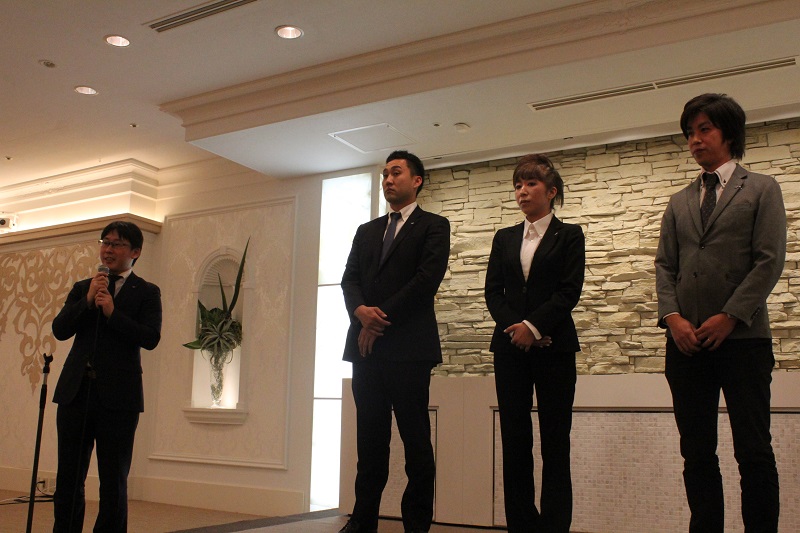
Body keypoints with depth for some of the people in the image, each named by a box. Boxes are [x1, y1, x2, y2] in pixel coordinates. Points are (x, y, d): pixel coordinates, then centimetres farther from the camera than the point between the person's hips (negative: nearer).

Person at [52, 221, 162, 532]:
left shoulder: (147, 293, 4)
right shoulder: (82, 288, 15)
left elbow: (151, 338, -10)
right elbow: (59, 330, 3)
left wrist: (113, 312, -16)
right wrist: (87, 301, -9)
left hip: (117, 396, -3)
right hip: (76, 391, 4)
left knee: (114, 483, 4)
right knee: (68, 480, 8)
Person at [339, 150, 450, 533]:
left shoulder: (433, 226, 5)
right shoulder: (366, 231, 21)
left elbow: (427, 279, -9)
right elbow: (350, 279, 11)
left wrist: (382, 318, -11)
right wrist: (361, 311, -10)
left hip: (409, 346, -5)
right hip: (366, 347, 5)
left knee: (415, 440, -1)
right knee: (370, 438, 8)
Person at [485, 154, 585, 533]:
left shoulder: (569, 235, 5)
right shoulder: (504, 238, 15)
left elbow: (570, 291, -5)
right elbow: (493, 291, 8)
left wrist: (533, 326, -15)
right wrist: (513, 327, -9)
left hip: (553, 346, -3)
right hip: (510, 346, 3)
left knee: (555, 441, -1)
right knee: (514, 440, 3)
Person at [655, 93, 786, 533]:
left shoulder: (762, 189, 7)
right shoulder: (679, 203, 19)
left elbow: (770, 260, -3)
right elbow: (664, 264, 12)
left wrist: (728, 317, -12)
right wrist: (673, 317, -5)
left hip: (743, 337, -4)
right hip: (687, 341, 4)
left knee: (753, 451, -3)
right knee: (697, 453, 5)